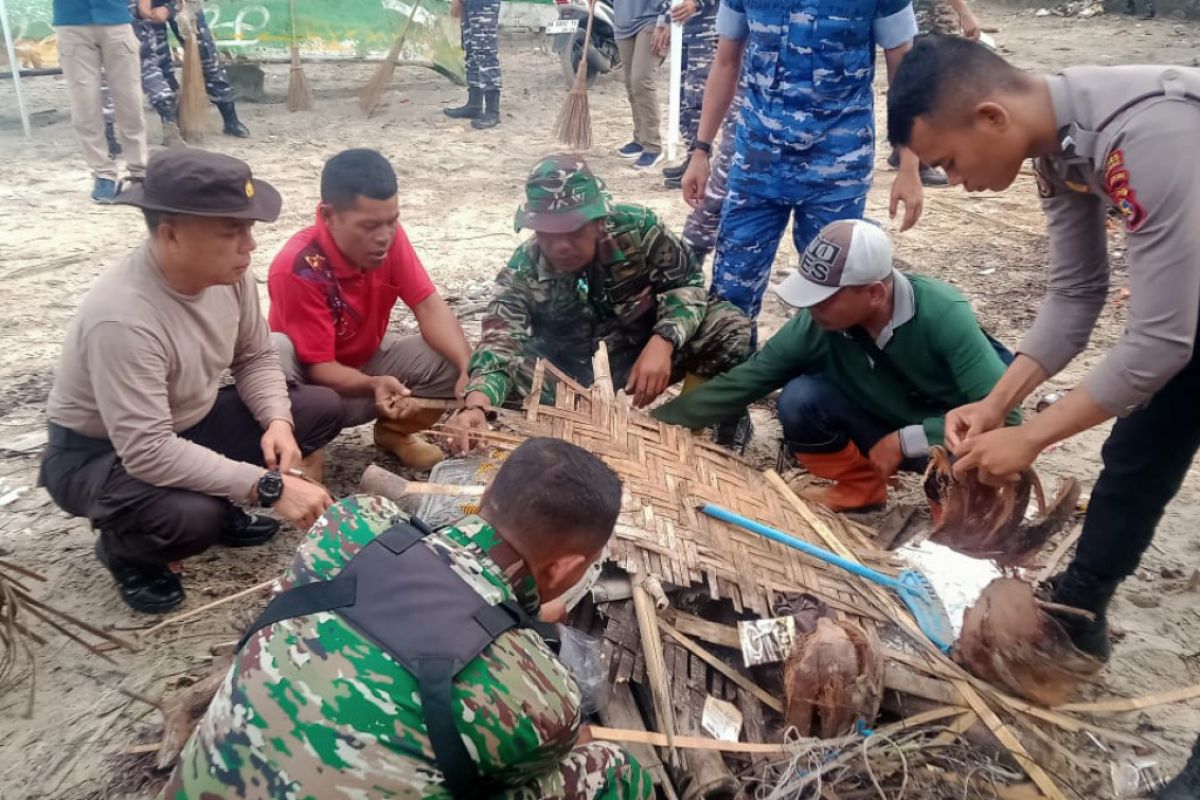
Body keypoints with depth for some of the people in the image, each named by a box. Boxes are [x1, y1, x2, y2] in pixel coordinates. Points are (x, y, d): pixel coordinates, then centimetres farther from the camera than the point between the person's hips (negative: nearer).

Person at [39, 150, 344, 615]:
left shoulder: (227, 272, -15)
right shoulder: (123, 318, -37)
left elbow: (255, 358, -1)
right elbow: (148, 454, -38)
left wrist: (278, 421, -20)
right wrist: (267, 487, -37)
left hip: (187, 423, 7)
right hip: (97, 453, -7)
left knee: (322, 409, -6)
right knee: (193, 518, -37)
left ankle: (216, 507, 9)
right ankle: (123, 548, 1)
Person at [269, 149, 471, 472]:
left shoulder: (388, 236, -16)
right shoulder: (297, 268, -31)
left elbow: (429, 306, -18)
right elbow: (318, 368, -27)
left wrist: (470, 370, -35)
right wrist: (374, 385, -48)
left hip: (369, 362, 5)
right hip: (314, 383, -5)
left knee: (454, 360, -19)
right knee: (274, 352, -38)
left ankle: (395, 431, 6)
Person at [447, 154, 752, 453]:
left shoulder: (637, 228, -20)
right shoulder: (522, 273, -21)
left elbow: (686, 282, -10)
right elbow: (499, 342, -33)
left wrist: (663, 342, -31)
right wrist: (476, 406, -56)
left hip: (642, 354, 1)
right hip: (571, 372, 0)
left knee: (730, 325, -23)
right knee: (513, 366, -31)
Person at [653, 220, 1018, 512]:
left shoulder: (943, 315, -34)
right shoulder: (815, 325, -23)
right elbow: (741, 382, -19)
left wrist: (905, 440, -34)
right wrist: (655, 421, -24)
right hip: (884, 426, 3)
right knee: (799, 399, -23)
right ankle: (861, 487, 3)